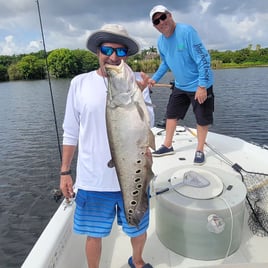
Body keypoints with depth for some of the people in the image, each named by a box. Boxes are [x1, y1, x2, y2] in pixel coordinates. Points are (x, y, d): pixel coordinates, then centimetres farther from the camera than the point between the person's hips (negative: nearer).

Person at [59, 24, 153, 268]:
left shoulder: (135, 84, -3)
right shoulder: (80, 83, -4)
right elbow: (71, 133, 2)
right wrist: (65, 172, 4)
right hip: (92, 181, -1)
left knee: (138, 231, 22)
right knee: (94, 235, 17)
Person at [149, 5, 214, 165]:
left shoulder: (186, 31, -20)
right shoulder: (161, 41, 1)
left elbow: (203, 59, -23)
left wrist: (202, 86, -26)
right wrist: (155, 78, 10)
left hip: (200, 86, -6)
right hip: (180, 86, 7)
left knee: (202, 119, 2)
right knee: (171, 114, 10)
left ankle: (200, 150, 20)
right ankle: (168, 146, 24)